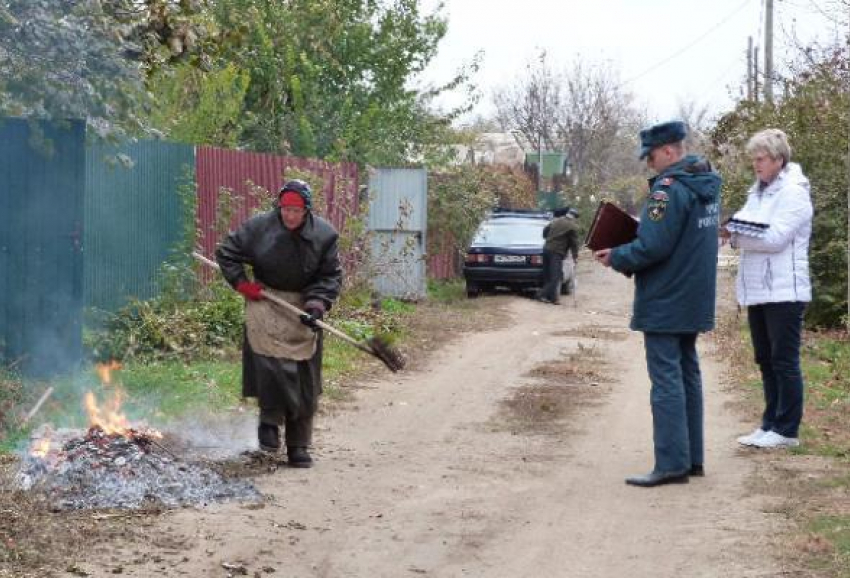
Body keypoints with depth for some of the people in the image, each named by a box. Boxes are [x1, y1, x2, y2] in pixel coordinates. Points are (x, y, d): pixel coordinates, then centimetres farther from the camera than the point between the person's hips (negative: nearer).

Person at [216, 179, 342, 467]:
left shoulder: (324, 235, -6)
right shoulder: (258, 227, -8)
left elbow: (331, 276, 0)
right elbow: (226, 253, 4)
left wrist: (316, 305, -15)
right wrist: (242, 284, -7)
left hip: (303, 306, 2)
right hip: (265, 302, -2)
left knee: (304, 381, 3)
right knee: (271, 362, -22)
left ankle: (298, 446, 13)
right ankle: (270, 421, 1)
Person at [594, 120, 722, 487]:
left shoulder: (670, 188, -20)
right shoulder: (707, 184, 10)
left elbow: (652, 247, -24)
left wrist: (616, 258, -8)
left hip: (665, 304, -9)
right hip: (695, 302, 9)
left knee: (666, 380, -6)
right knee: (687, 374, 15)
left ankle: (672, 464, -5)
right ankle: (692, 459, 20)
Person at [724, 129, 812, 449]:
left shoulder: (793, 192, -10)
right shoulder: (757, 191, 16)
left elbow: (776, 237, -19)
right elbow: (745, 224, 14)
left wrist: (733, 235, -19)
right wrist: (731, 227, -7)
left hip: (784, 291, -8)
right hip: (757, 290, 8)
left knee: (784, 362, -3)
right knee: (766, 361, 13)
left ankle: (787, 430, 3)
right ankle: (770, 424, 20)